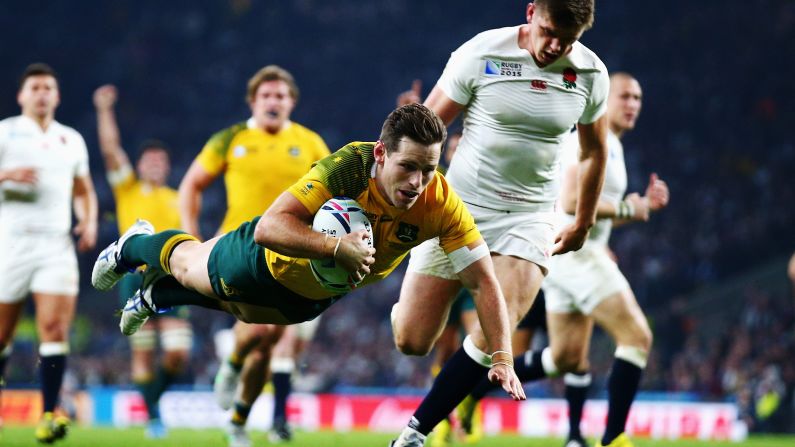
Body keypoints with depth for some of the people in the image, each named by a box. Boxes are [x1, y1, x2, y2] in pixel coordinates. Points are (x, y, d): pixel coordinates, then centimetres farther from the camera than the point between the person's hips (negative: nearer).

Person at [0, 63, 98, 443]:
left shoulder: (71, 140, 17)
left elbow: (83, 190, 26)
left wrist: (89, 221, 8)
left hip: (56, 244, 2)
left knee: (55, 327, -14)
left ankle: (48, 416, -16)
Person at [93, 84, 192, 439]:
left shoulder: (177, 200, 16)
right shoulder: (127, 190, 8)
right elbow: (110, 149, -1)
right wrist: (104, 110, -7)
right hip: (137, 276, -2)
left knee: (178, 353, -8)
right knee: (143, 354, -3)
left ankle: (154, 396, 17)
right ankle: (152, 416, 8)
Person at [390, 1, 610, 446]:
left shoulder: (591, 74, -2)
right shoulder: (481, 53, -11)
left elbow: (594, 150, 14)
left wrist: (583, 222, 19)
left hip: (530, 215, 1)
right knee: (411, 341, -3)